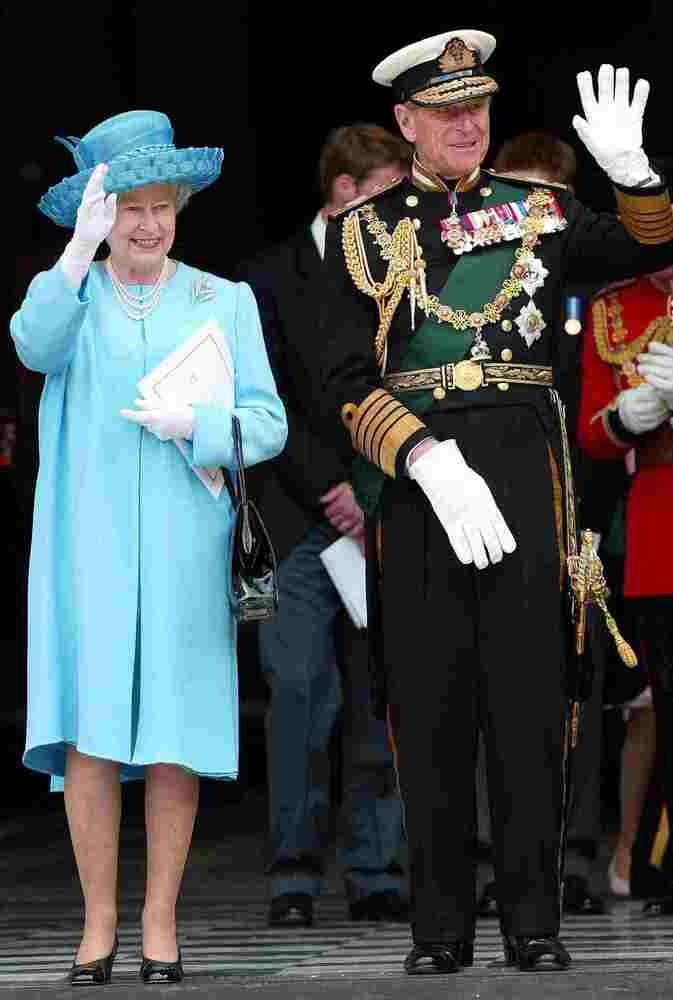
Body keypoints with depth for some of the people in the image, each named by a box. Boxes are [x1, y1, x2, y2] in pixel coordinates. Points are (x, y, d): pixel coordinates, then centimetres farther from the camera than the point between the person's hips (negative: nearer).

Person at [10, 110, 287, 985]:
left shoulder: (224, 302, 11)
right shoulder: (72, 294, 10)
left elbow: (268, 423, 5)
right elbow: (36, 347, -14)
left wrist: (192, 424, -13)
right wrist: (81, 248, -21)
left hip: (183, 544, 0)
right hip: (87, 543, 0)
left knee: (175, 738, 0)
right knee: (87, 734, -5)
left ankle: (160, 924, 8)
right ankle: (98, 921, 3)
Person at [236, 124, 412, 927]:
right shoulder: (269, 280, 3)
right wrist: (330, 485, -12)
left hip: (383, 521, 3)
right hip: (302, 523, -3)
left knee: (381, 696, 1)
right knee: (300, 689, -9)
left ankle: (374, 874, 6)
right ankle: (293, 873, -3)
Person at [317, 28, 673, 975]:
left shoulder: (537, 209, 12)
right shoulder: (363, 230, 7)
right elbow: (346, 386, -1)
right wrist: (430, 462, -15)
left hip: (524, 467, 1)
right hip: (410, 478, -1)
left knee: (529, 698, 0)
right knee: (429, 705, 2)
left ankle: (534, 921, 7)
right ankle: (441, 925, 10)